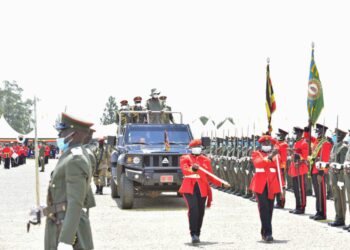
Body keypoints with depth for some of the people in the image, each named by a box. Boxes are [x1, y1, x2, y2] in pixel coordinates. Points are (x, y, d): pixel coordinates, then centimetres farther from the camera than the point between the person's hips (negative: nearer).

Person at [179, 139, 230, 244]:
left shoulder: (206, 160, 13)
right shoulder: (185, 159, 4)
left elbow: (210, 176, 16)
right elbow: (185, 171, -16)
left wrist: (221, 183, 6)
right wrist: (193, 168, -37)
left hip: (202, 189, 4)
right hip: (189, 188, -4)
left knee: (200, 212, 5)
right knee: (193, 210, -19)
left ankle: (197, 234, 18)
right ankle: (193, 234, -20)